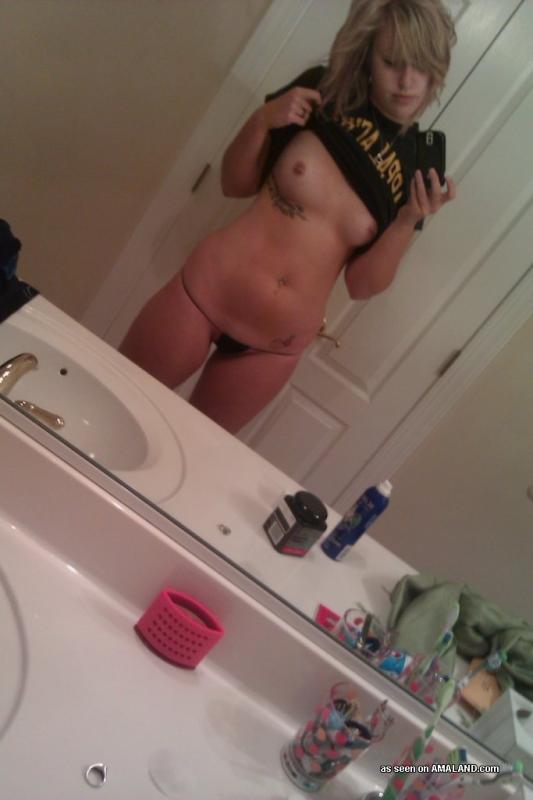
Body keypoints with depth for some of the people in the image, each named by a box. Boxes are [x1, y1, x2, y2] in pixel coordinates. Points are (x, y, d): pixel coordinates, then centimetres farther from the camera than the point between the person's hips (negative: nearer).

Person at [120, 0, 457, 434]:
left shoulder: (419, 165, -3)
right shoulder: (321, 92, -5)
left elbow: (362, 284, -4)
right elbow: (235, 184, 3)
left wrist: (409, 222, -18)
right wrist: (262, 120, -14)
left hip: (277, 345, 1)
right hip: (206, 290, -1)